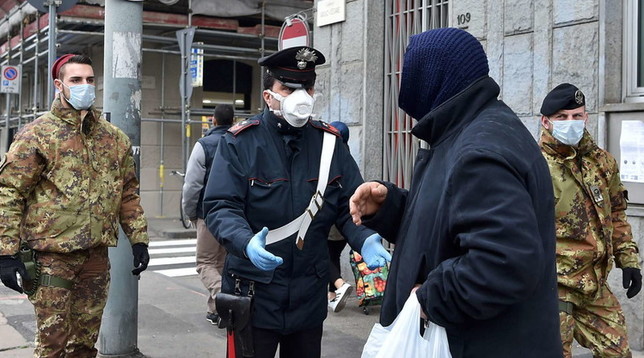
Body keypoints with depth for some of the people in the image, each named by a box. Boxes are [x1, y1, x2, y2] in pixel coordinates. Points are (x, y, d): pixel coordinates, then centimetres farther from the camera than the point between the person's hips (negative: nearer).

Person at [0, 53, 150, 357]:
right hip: (52, 255, -4)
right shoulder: (37, 135, -4)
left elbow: (128, 193, 16)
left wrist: (138, 239, 10)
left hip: (97, 255, 5)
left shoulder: (115, 138, 11)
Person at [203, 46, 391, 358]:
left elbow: (350, 205, 4)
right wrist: (247, 243, -35)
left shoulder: (330, 142, 4)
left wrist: (365, 240, -17)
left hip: (310, 297, 4)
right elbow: (220, 206, -15)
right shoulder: (241, 141, -8)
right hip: (253, 295, -4)